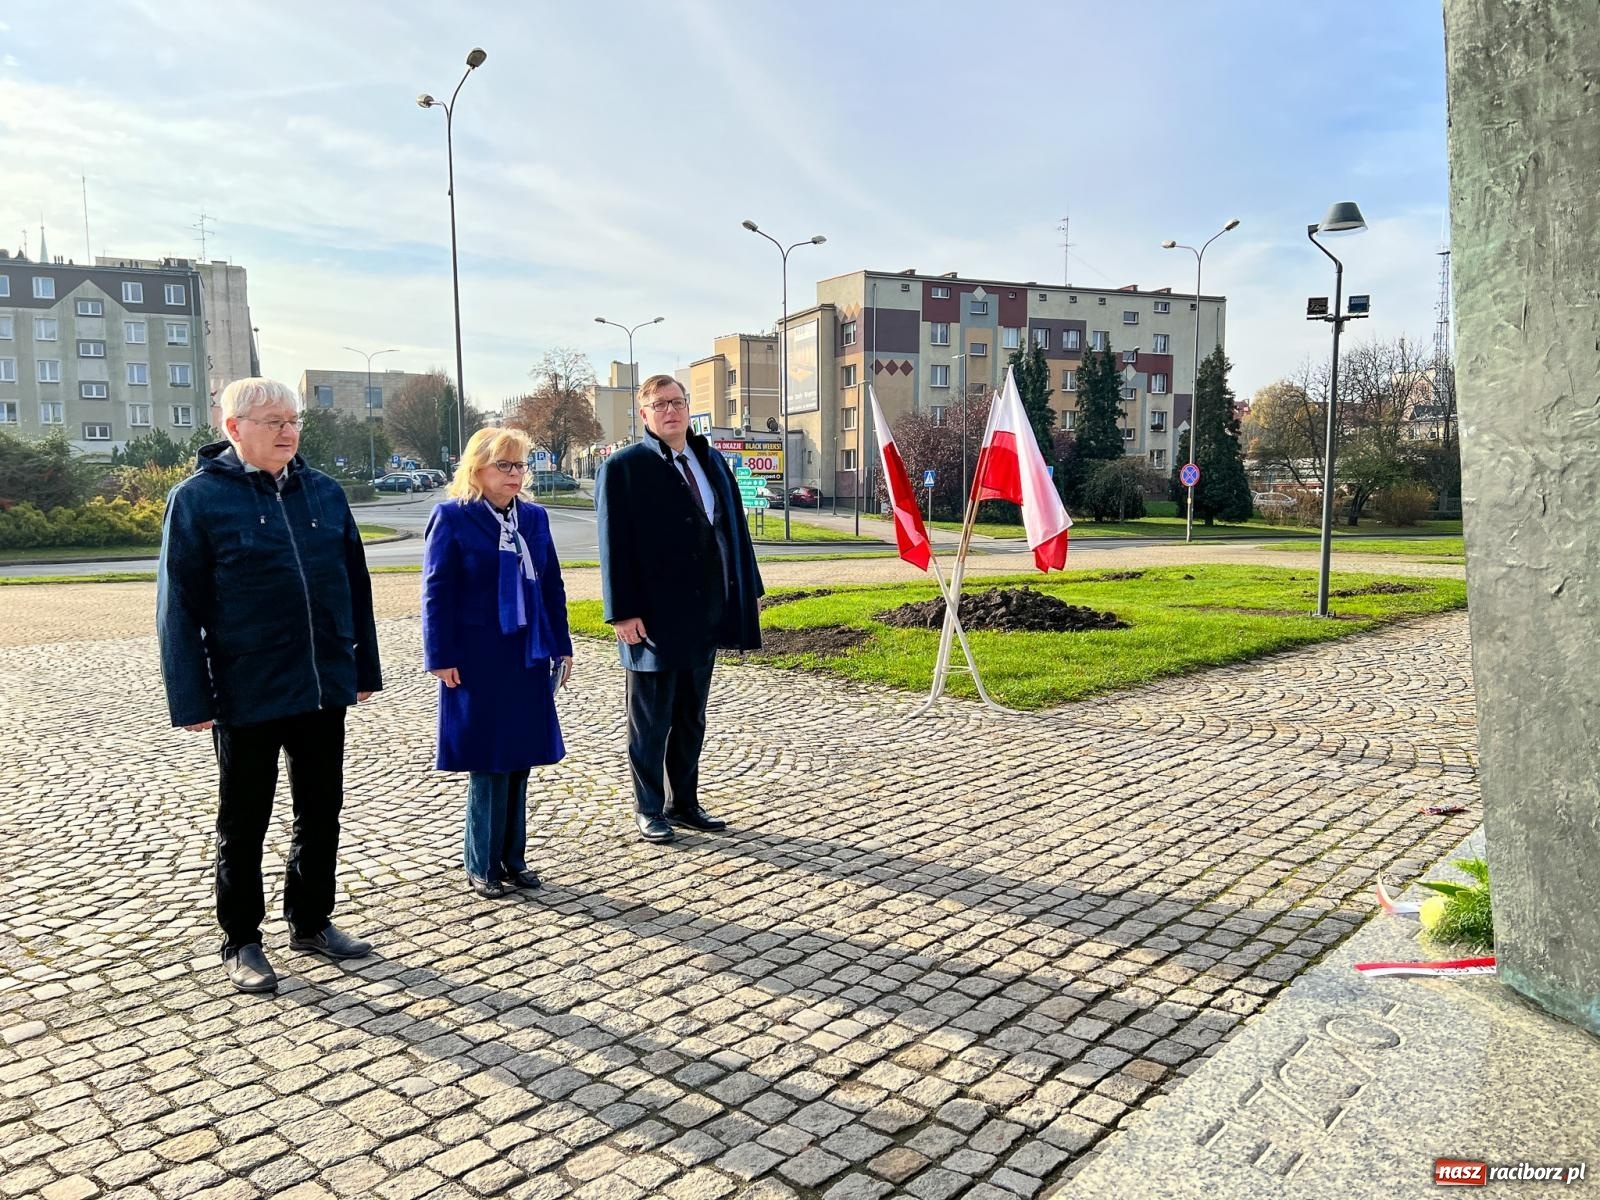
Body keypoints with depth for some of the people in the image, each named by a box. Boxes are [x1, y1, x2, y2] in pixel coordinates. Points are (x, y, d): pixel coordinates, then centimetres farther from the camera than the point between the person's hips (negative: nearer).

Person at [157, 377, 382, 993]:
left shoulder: (324, 493, 6)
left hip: (324, 688, 4)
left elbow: (355, 584, 10)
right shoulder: (198, 498, -6)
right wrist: (192, 699, -10)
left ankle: (311, 921, 32)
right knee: (244, 824, 10)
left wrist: (364, 667, 10)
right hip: (246, 695, -4)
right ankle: (241, 941, 26)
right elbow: (179, 605, -7)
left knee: (322, 812, 15)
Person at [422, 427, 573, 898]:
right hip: (478, 661, -5)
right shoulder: (452, 518, -7)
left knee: (518, 761, 11)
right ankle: (482, 866, 17)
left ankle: (511, 859, 23)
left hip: (528, 659, 5)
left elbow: (552, 587, 12)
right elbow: (437, 592, -9)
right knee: (488, 764, 2)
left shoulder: (534, 518, 9)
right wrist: (442, 657, -12)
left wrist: (561, 645, 9)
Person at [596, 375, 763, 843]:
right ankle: (648, 810, 20)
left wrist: (744, 595, 7)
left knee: (691, 720, 15)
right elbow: (615, 545, -11)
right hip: (654, 618, -6)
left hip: (704, 615, 6)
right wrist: (623, 611, -16)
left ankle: (683, 803, 28)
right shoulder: (623, 467, -6)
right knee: (651, 723, 7)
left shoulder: (711, 462, 11)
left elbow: (733, 530, 11)